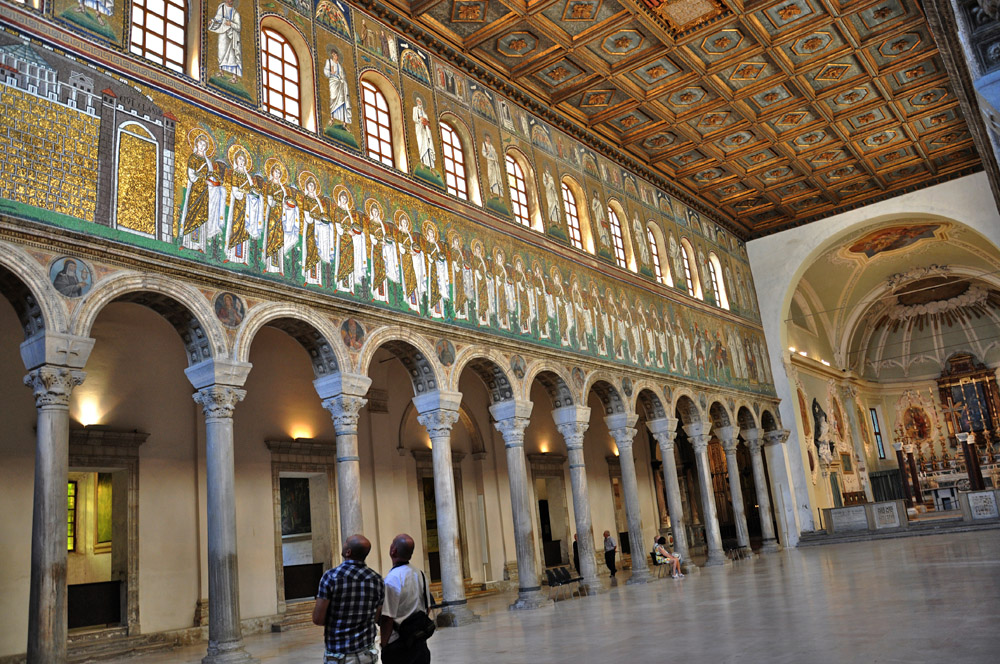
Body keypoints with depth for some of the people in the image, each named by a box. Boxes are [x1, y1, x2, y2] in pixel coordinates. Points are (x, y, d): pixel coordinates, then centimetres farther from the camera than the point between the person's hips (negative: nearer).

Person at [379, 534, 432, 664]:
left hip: (398, 644, -7)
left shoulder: (392, 579, -19)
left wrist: (384, 646, -9)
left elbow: (387, 619, -20)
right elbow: (427, 608, 13)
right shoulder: (420, 574, 5)